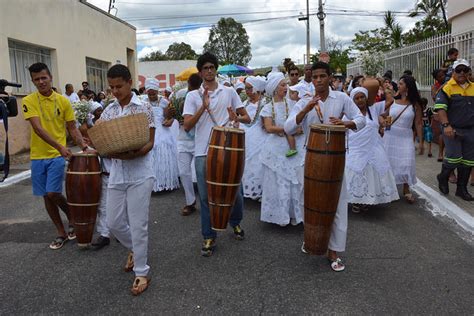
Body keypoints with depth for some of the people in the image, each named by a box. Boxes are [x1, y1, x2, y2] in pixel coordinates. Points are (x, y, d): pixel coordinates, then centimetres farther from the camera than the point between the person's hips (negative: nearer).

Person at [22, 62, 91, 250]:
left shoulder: (63, 101, 0)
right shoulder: (29, 101, -5)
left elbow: (72, 128, 5)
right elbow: (38, 128, -17)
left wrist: (84, 147, -11)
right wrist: (59, 146, -28)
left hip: (57, 156, -2)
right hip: (38, 156, 2)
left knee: (53, 193, -13)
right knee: (46, 196, 8)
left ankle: (72, 217, 17)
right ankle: (61, 233, 23)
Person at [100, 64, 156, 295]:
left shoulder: (144, 107, -6)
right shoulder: (109, 110, 9)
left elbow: (150, 142, -9)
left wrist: (132, 155, -26)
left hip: (139, 174, -5)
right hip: (116, 173, 5)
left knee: (138, 225, -1)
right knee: (113, 222, 11)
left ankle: (141, 272, 15)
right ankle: (134, 249, 40)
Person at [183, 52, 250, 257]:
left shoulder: (229, 92, 7)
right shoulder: (193, 96, 5)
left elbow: (247, 118, 6)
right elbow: (187, 126, -5)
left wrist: (237, 118, -17)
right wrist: (203, 107, -18)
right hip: (203, 153, 0)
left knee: (235, 191, 8)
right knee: (206, 197, 5)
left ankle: (236, 223, 37)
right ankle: (209, 237, 19)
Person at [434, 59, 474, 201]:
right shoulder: (447, 88, -6)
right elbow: (440, 108, -15)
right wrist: (446, 125, -26)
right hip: (453, 129, -5)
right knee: (454, 157, -11)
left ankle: (462, 189, 21)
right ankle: (443, 178, 19)